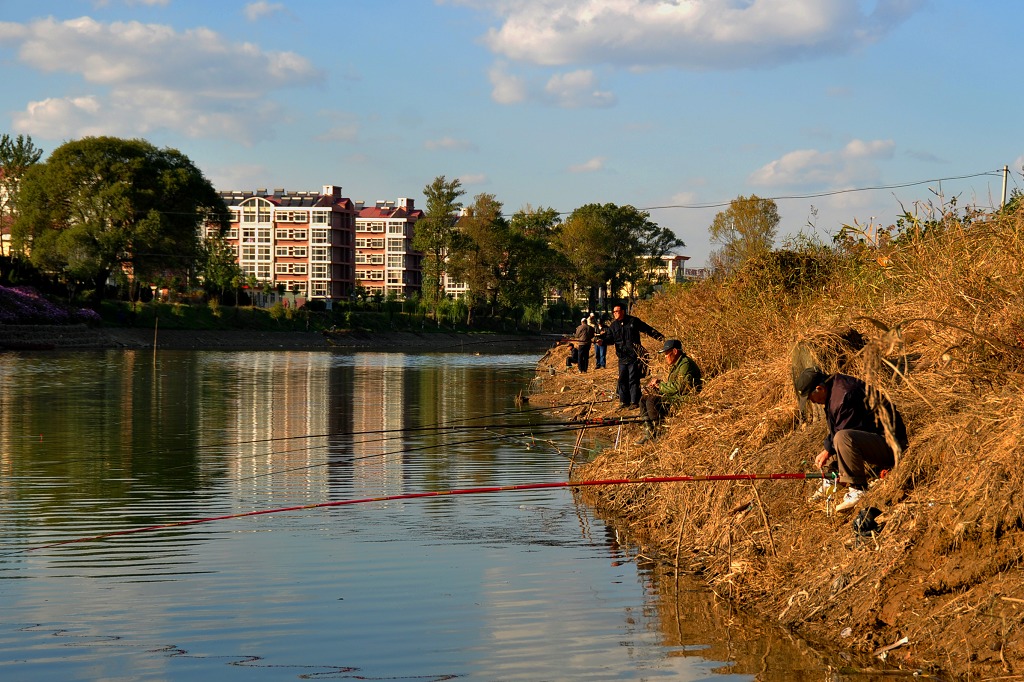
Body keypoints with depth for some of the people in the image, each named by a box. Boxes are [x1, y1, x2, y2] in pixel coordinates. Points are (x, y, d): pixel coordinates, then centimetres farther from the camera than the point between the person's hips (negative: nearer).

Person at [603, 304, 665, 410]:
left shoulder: (633, 321, 2)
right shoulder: (613, 325, 12)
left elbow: (648, 329, 8)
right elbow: (610, 338, 7)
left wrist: (660, 336, 6)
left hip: (634, 356, -4)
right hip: (622, 357, 4)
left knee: (633, 380, -5)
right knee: (622, 379, 4)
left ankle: (634, 402, 0)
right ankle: (624, 402, 12)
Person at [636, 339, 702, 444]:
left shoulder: (685, 364, -17)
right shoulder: (675, 364, 17)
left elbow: (678, 387, -23)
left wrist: (659, 385, -10)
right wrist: (659, 383, 3)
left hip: (684, 399, -11)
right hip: (675, 396, 11)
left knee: (652, 401, -24)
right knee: (644, 399, 6)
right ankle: (648, 433, 0)